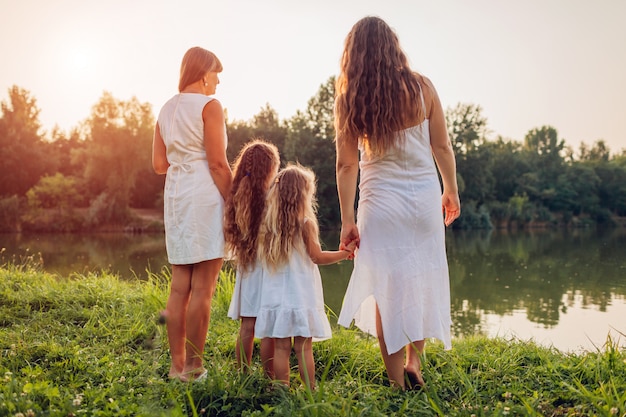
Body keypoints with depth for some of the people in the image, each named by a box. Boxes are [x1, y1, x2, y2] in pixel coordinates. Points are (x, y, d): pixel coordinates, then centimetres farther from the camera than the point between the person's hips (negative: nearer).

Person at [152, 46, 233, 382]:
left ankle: (177, 365, 16)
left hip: (175, 194, 8)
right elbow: (218, 163, -12)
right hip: (205, 194, -7)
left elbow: (159, 164, 14)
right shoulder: (209, 105, -5)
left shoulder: (167, 109, 15)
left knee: (179, 286, 10)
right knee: (202, 288, -4)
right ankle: (193, 368, 1)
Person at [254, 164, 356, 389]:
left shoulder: (269, 221, 3)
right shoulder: (305, 222, -9)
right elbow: (317, 256, -6)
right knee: (303, 347, 2)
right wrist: (345, 252, 4)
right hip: (300, 293, -4)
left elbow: (265, 256, 8)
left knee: (281, 347, 6)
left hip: (276, 293, 4)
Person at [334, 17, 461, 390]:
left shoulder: (349, 98, -7)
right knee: (423, 280, 18)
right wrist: (451, 190, 15)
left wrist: (348, 220, -3)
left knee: (386, 289, 8)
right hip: (424, 195, 1)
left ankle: (398, 381, 17)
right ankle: (414, 361, 20)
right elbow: (442, 146, 1)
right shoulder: (421, 86, -3)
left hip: (381, 200, -1)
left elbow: (347, 164, -7)